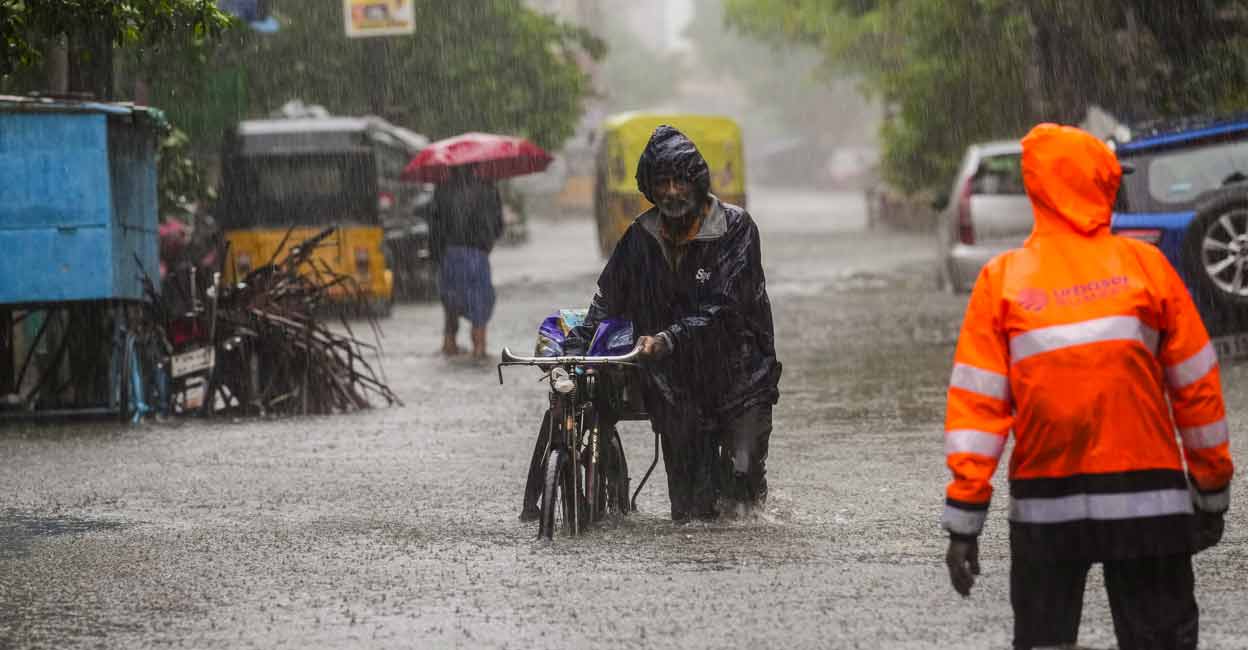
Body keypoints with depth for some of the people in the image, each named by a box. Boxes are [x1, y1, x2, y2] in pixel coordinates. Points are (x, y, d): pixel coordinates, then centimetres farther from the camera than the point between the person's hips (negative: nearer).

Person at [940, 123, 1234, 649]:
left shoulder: (1002, 280, -2)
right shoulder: (1145, 266, -3)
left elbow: (976, 403, -6)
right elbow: (1196, 387, 1)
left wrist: (963, 520, -4)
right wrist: (1213, 490, 12)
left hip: (1043, 505, 1)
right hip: (1147, 499, -1)